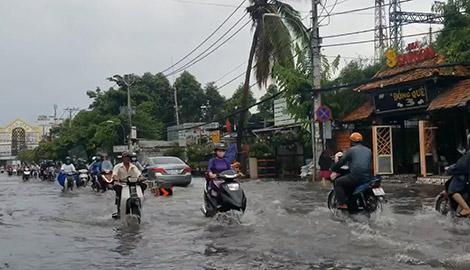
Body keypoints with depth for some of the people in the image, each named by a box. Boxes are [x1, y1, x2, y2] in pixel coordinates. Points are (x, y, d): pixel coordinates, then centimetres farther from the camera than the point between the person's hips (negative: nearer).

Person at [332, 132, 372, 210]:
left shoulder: (351, 150, -2)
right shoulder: (368, 150, 17)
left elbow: (341, 162, 0)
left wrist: (333, 168, 16)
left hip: (356, 177, -7)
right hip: (367, 178, 7)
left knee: (338, 182, 10)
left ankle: (342, 204, -1)